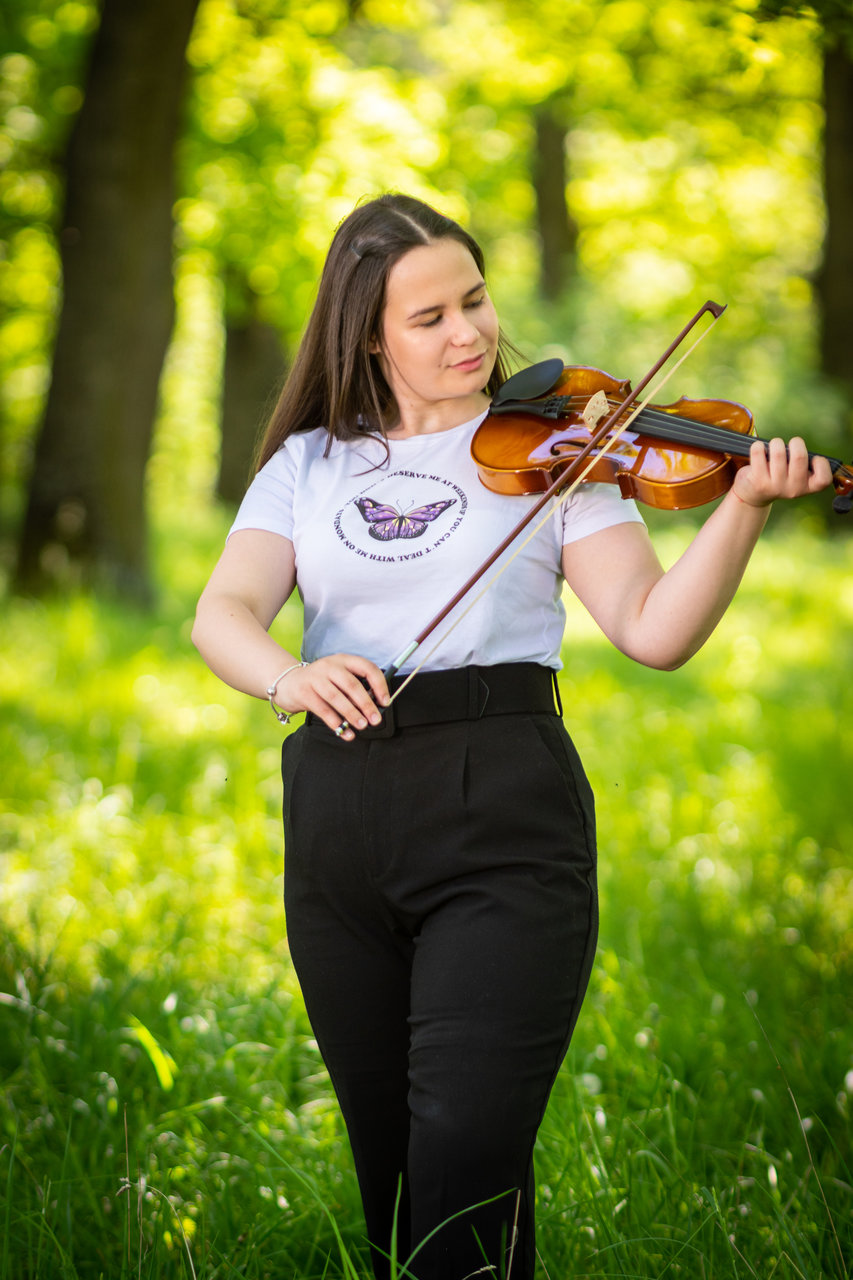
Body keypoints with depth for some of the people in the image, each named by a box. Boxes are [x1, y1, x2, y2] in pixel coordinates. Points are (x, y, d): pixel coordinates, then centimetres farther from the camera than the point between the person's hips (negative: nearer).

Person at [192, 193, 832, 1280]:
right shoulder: (307, 464, 12)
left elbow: (653, 631, -6)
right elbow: (223, 612, -2)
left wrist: (742, 509, -21)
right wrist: (290, 678, -24)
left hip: (504, 819, -3)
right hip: (338, 818, 3)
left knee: (465, 1161, -14)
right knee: (388, 1167, 11)